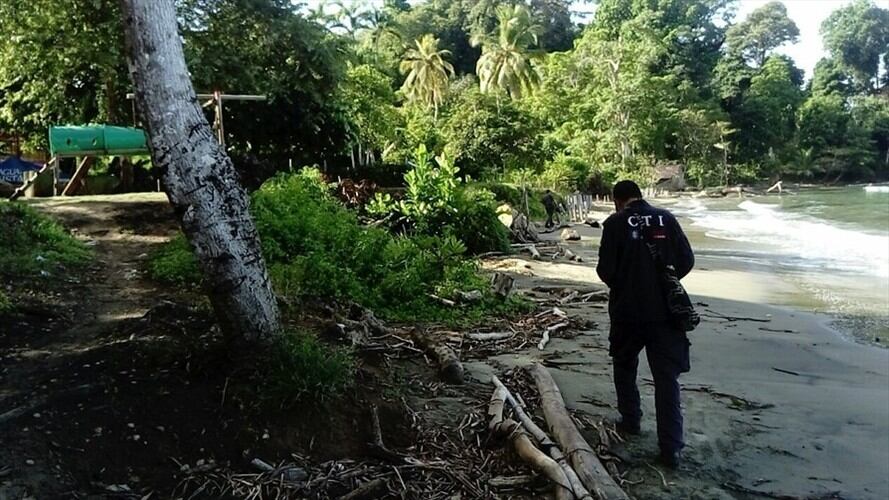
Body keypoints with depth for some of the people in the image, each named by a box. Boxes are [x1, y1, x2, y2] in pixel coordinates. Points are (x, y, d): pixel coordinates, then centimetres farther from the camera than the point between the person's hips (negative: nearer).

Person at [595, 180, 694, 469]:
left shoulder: (615, 224, -8)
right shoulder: (666, 219, 1)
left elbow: (605, 270, -10)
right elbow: (686, 261, 2)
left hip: (628, 311, -2)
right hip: (665, 312, 2)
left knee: (624, 366, 23)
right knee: (667, 377, 4)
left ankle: (630, 421, 34)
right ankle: (671, 448, 2)